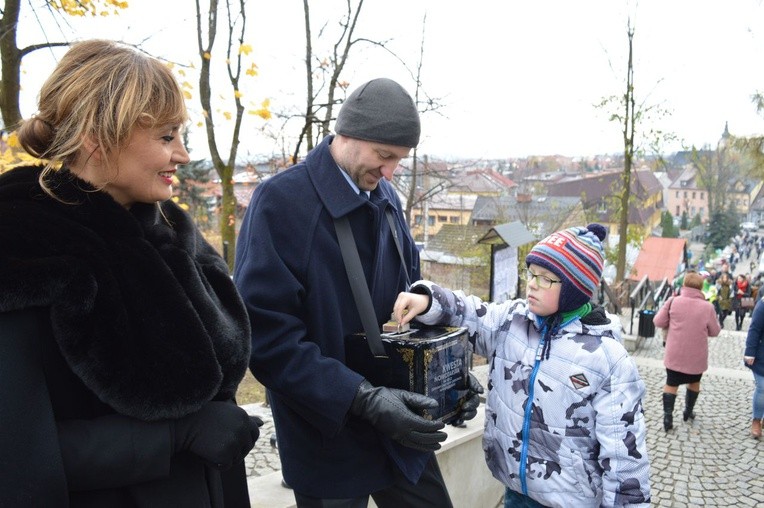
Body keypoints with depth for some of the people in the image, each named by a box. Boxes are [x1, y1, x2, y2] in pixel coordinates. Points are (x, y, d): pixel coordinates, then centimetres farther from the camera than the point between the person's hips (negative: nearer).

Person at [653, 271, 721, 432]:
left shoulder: (673, 301, -10)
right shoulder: (707, 307, -11)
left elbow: (658, 322, -4)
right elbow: (715, 331, -1)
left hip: (675, 354, 0)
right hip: (696, 355, 0)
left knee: (671, 384, 9)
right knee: (694, 382, 25)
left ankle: (668, 417, 0)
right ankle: (688, 411, 36)